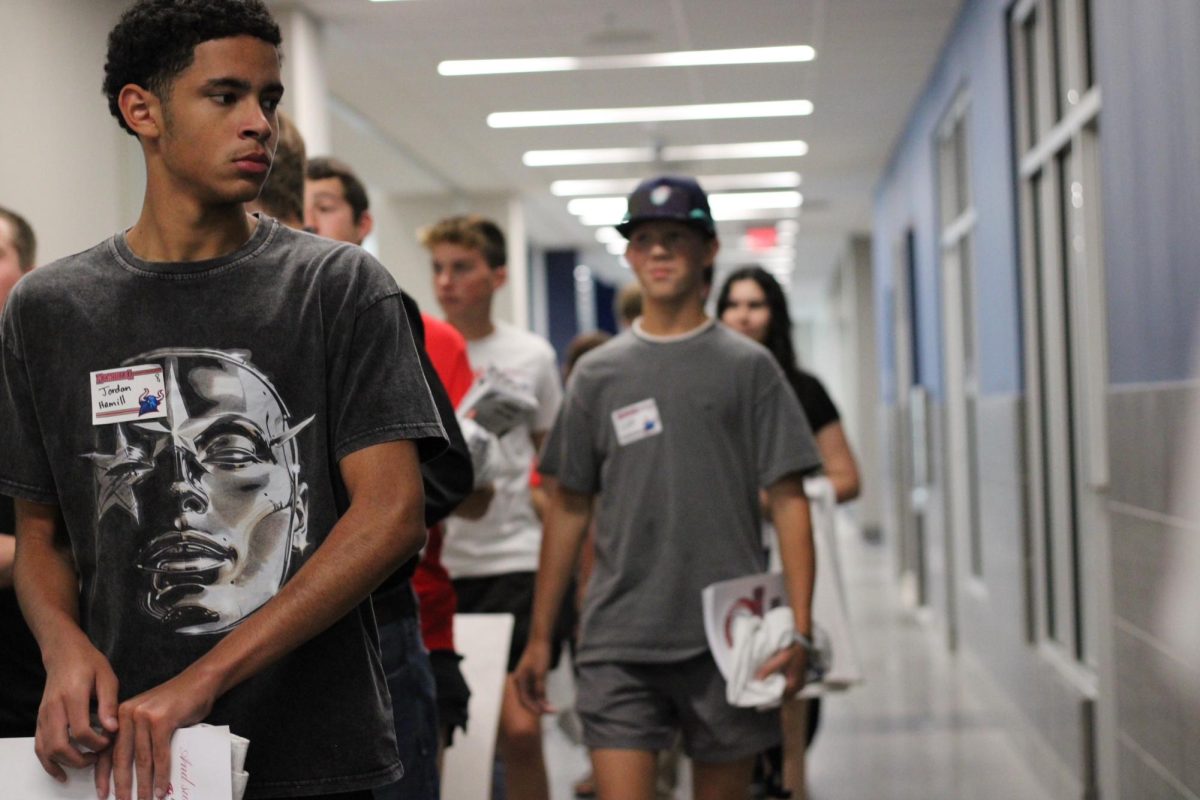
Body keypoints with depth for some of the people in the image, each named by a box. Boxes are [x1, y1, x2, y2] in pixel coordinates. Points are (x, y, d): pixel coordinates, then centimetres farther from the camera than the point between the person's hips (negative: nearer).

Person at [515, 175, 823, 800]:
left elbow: (788, 500, 0)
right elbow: (569, 508, 11)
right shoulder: (597, 373, 9)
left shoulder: (748, 367, 3)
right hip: (619, 640, 1)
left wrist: (799, 629, -10)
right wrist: (540, 637, 8)